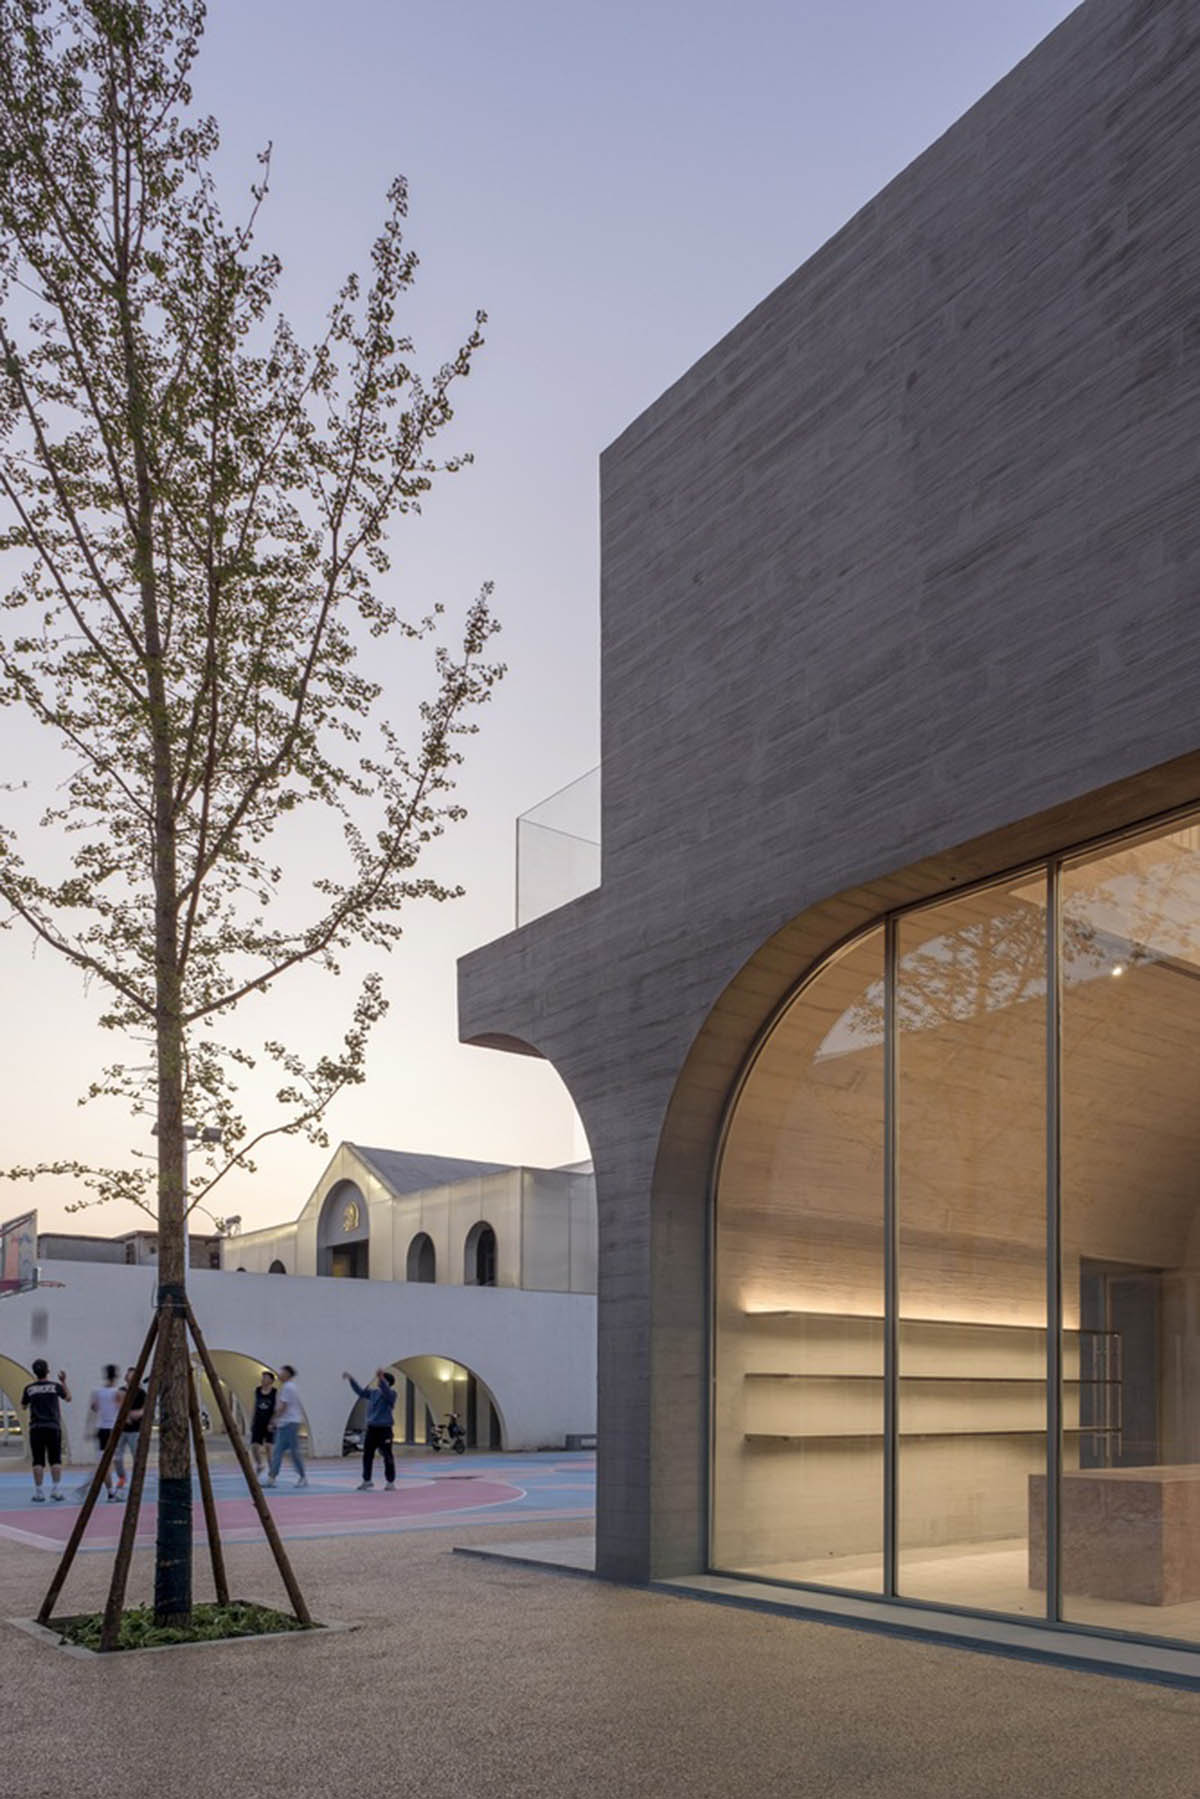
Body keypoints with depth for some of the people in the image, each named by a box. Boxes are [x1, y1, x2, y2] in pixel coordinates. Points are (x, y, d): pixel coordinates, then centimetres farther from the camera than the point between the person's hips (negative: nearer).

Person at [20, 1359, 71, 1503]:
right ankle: (55, 1489, 1)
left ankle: (38, 1492, 1)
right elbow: (68, 1398, 15)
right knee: (56, 1460, 6)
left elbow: (23, 1407, 15)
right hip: (53, 1427, 0)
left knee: (38, 1461, 1)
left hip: (36, 1427, 0)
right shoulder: (55, 1386, -1)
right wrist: (64, 1381, 23)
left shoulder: (29, 1388, 0)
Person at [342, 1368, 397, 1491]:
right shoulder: (373, 1392, 9)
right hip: (371, 1428, 7)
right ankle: (366, 1480, 24)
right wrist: (351, 1379, 18)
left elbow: (386, 1392, -32)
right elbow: (361, 1392, 22)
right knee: (367, 1455, 11)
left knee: (388, 1457, -3)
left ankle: (391, 1482, 6)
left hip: (384, 1430, -6)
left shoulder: (391, 1393, -9)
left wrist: (381, 1378, -48)